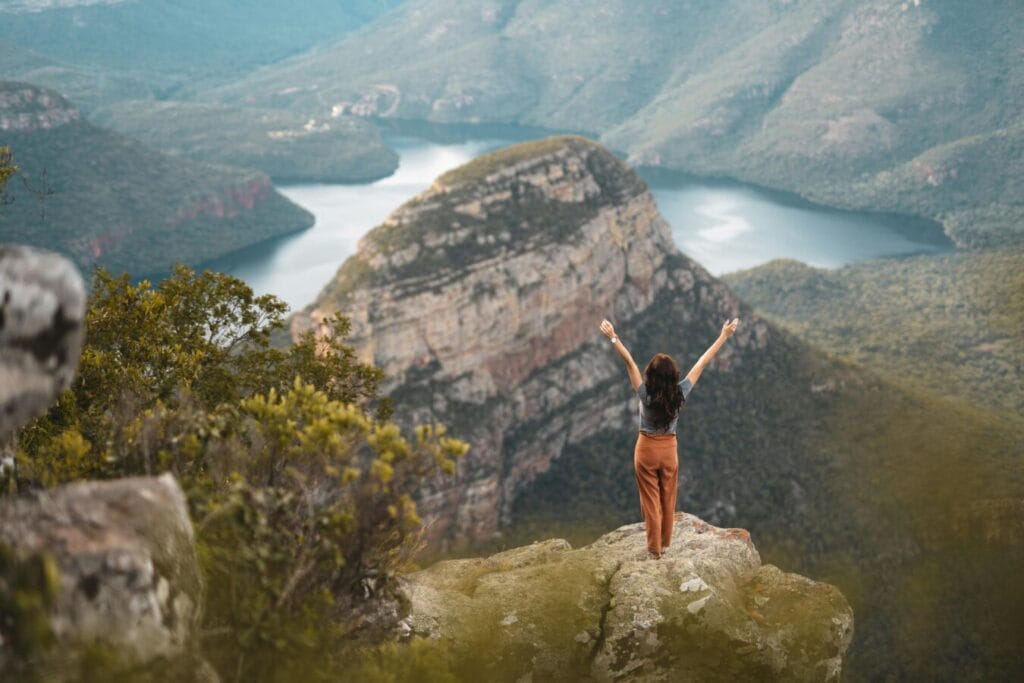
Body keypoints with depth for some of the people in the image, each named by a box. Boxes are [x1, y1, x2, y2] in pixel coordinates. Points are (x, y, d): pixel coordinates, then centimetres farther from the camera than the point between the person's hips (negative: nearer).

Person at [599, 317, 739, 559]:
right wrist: (724, 336, -8)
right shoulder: (679, 393, -17)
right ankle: (664, 543, 30)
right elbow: (703, 363, -13)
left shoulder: (646, 394, -23)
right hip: (669, 449, 2)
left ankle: (654, 548, 12)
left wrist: (613, 337, -19)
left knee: (650, 501, 7)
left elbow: (629, 362, -22)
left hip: (647, 449, -2)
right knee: (668, 500, 17)